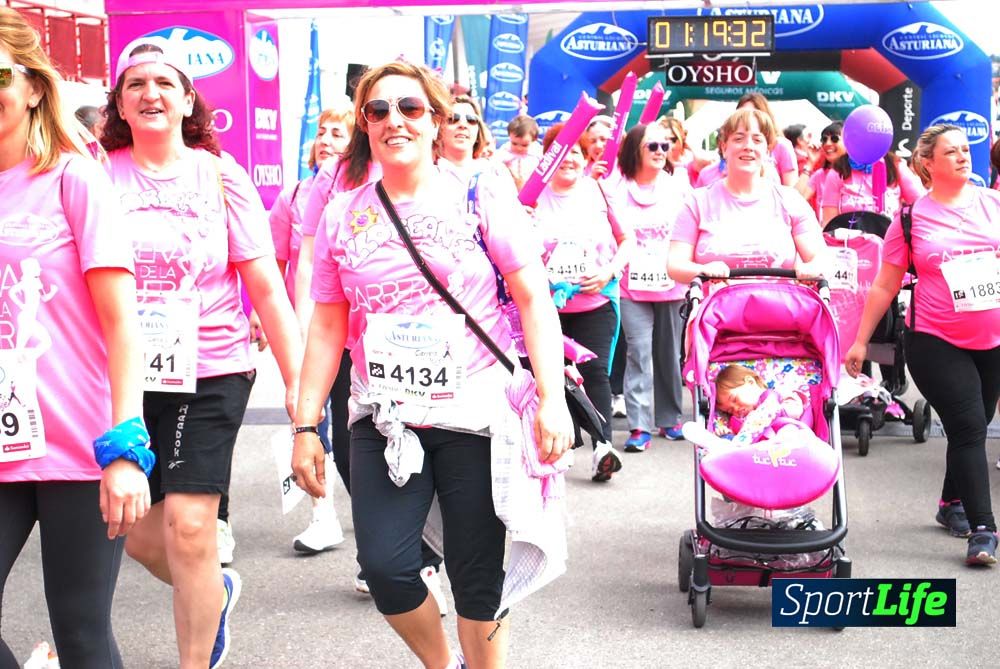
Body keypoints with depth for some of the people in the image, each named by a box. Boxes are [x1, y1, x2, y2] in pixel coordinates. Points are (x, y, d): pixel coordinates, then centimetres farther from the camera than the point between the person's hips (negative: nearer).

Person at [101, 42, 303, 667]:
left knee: (188, 527, -11)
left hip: (210, 373, -2)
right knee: (137, 533, 8)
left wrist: (298, 387, -5)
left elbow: (267, 289, 0)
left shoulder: (220, 176, 0)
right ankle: (216, 592, 40)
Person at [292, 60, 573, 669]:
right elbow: (329, 327, 11)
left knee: (478, 583, 1)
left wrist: (551, 398, -11)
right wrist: (306, 425, 7)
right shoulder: (343, 215, 8)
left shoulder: (482, 195, 0)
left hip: (476, 415, -2)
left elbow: (534, 299, -2)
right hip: (383, 420, 2)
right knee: (385, 569, -10)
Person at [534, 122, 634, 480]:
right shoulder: (533, 195, 1)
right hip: (547, 301, 1)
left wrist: (609, 271, -6)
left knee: (595, 370, -10)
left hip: (596, 300, -1)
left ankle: (602, 445, -13)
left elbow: (627, 239, 8)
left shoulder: (599, 192, 3)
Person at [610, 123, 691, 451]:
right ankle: (639, 426, -6)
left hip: (672, 283, 2)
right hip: (633, 286, -2)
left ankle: (669, 418, 22)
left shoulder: (678, 183, 6)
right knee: (639, 353, -8)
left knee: (669, 353, 10)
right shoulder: (618, 189, 0)